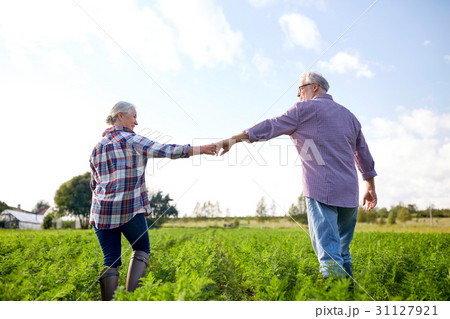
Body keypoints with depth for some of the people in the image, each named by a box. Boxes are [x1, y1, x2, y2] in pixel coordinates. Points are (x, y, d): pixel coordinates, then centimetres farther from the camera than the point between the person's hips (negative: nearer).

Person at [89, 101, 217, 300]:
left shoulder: (97, 147, 15)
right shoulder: (131, 140, -4)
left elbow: (94, 184, 18)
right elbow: (164, 150, -13)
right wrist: (200, 149, -10)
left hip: (102, 211, 5)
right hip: (130, 209, -5)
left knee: (110, 260, 8)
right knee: (141, 249, 15)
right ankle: (132, 295, 3)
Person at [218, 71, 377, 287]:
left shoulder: (307, 109, 1)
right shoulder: (349, 115, 21)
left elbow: (270, 127, -1)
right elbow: (364, 155, 25)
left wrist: (233, 139, 4)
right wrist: (370, 188, 33)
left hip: (322, 191, -7)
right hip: (349, 193, 7)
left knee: (329, 254, -9)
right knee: (341, 252, 16)